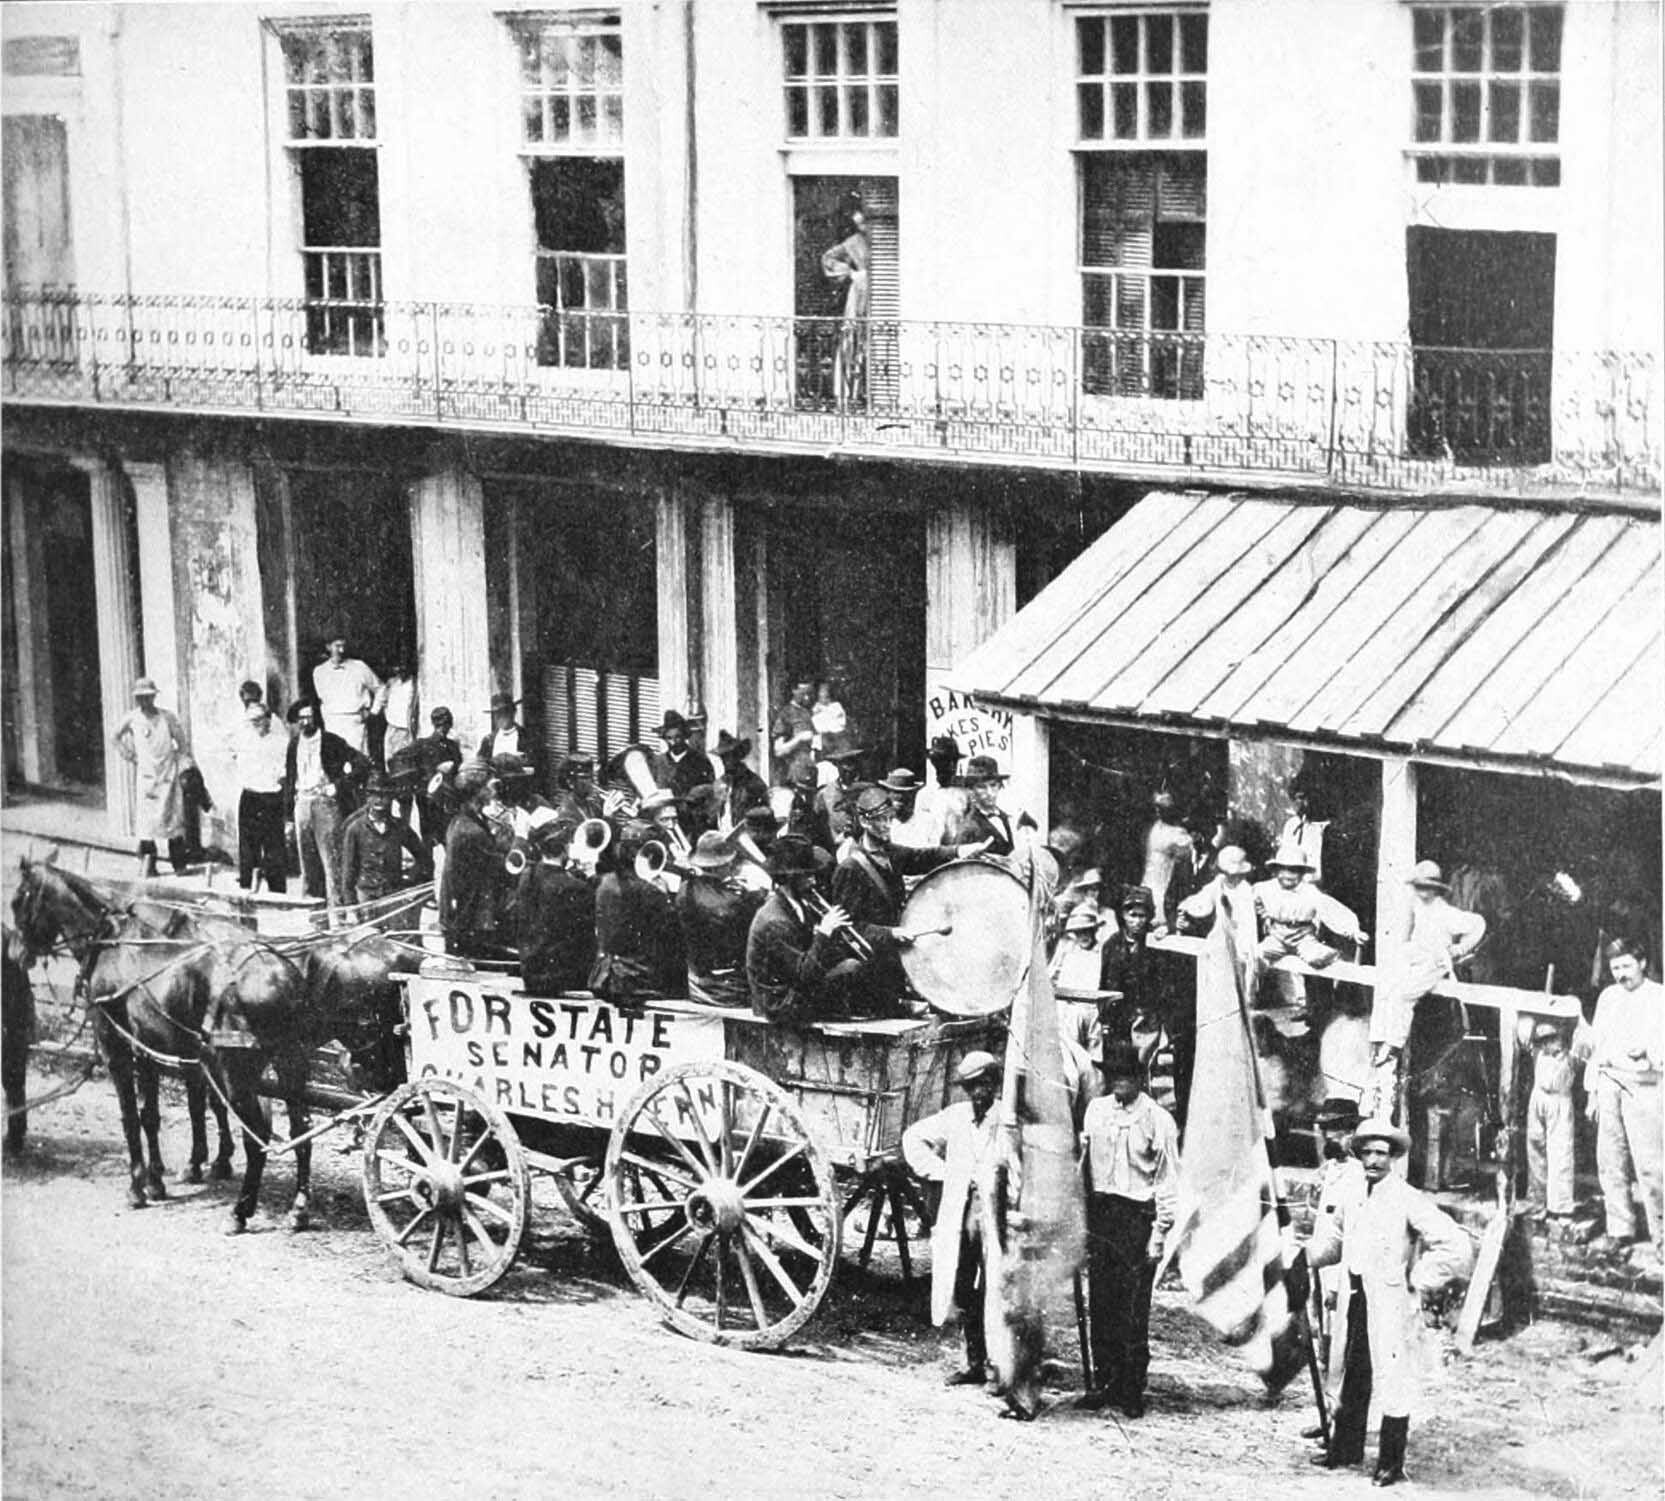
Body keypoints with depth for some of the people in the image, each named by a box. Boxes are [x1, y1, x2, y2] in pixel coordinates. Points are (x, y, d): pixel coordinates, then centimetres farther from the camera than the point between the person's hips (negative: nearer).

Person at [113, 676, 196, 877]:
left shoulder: (167, 717, 0)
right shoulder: (132, 719, 0)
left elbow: (182, 743, 6)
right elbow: (116, 737, 17)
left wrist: (184, 769, 1)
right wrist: (130, 756, 10)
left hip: (169, 773, 0)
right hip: (146, 774, 0)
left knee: (174, 817, -2)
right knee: (147, 819, -7)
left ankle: (179, 864, 1)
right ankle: (147, 863, -3)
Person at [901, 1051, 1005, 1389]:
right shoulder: (955, 1117, 8)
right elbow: (914, 1137, 21)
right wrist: (937, 1170, 11)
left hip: (995, 1217, -5)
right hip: (960, 1216, 5)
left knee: (994, 1295, -7)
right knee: (964, 1295, 10)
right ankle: (974, 1363, 19)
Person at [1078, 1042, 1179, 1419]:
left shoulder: (1158, 1120, -5)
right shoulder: (1096, 1109, 8)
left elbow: (1168, 1182, -4)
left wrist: (1159, 1234, -8)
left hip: (1137, 1217, -4)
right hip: (1099, 1213, 4)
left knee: (1134, 1312, -3)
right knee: (1099, 1305, 6)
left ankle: (1132, 1391, 4)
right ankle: (1105, 1382, 15)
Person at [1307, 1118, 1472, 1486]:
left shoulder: (1408, 1201, -11)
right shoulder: (1350, 1198, 10)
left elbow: (1454, 1245, -15)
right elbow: (1332, 1241, 26)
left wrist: (1418, 1282, -12)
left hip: (1390, 1306, -6)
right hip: (1353, 1303, 6)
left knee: (1392, 1380, -2)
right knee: (1351, 1377, 15)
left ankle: (1391, 1463, 5)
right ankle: (1346, 1448, 28)